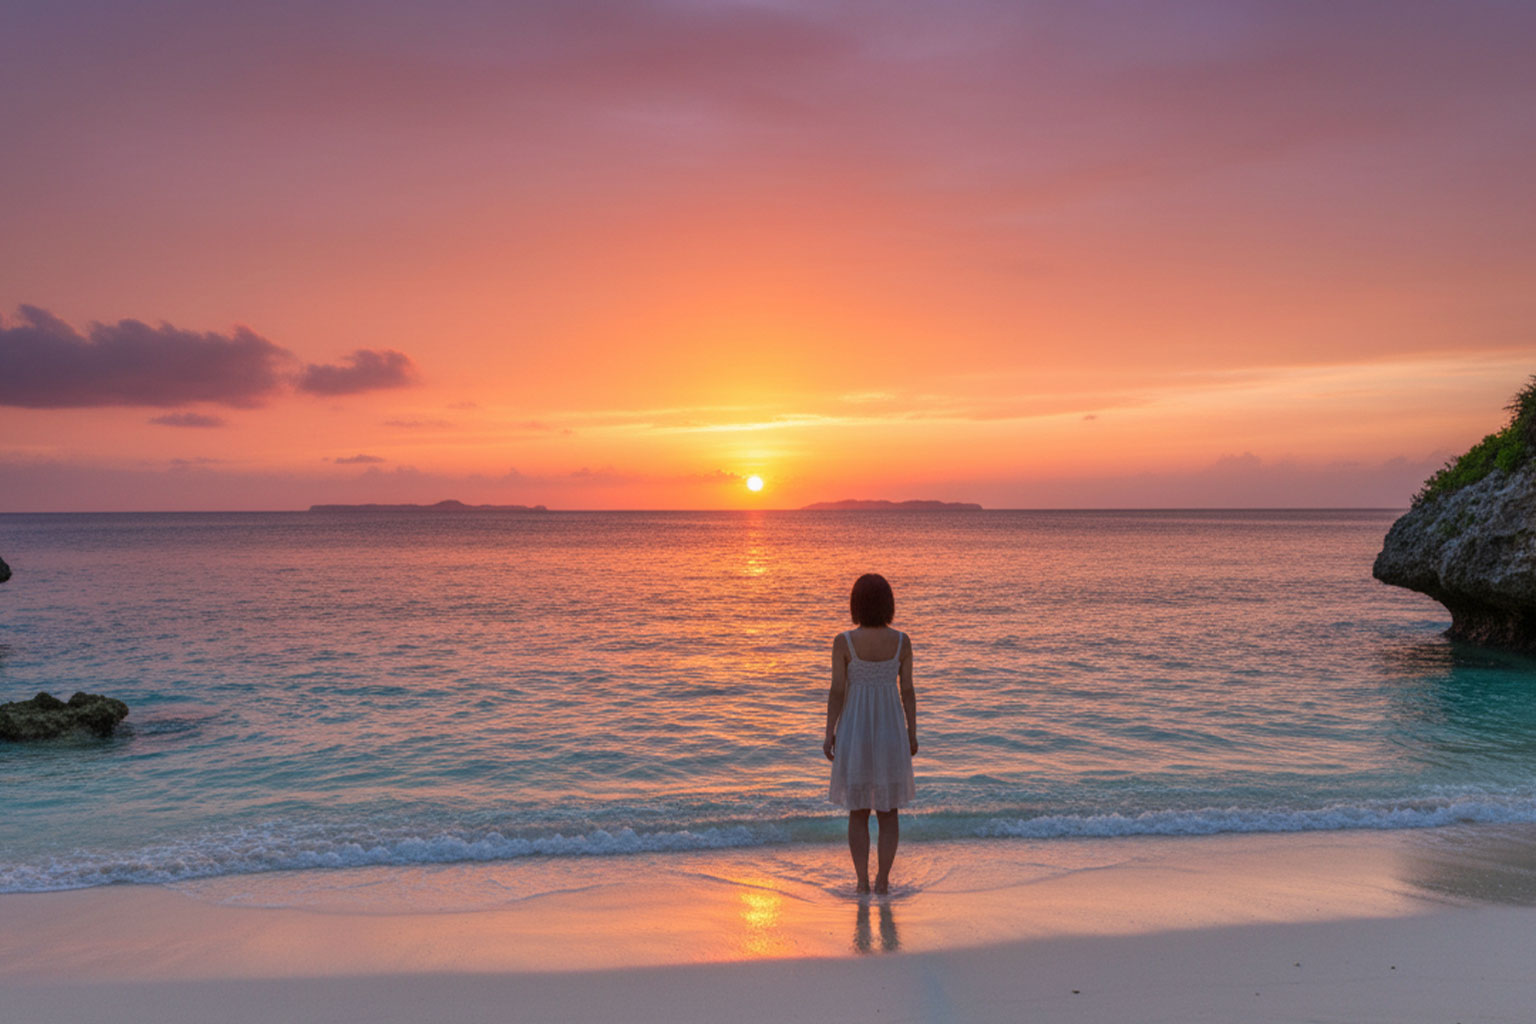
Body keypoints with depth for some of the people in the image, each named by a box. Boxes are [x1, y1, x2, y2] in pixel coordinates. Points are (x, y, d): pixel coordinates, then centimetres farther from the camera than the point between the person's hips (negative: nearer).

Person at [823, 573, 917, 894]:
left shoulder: (844, 642, -11)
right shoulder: (901, 641, -6)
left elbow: (837, 692, -9)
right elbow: (907, 691, -2)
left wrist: (829, 734, -1)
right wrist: (912, 733, 9)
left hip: (854, 731, -1)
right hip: (891, 731, 1)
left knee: (858, 811, 12)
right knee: (888, 811, 14)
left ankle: (863, 881, 11)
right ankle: (883, 880, 13)